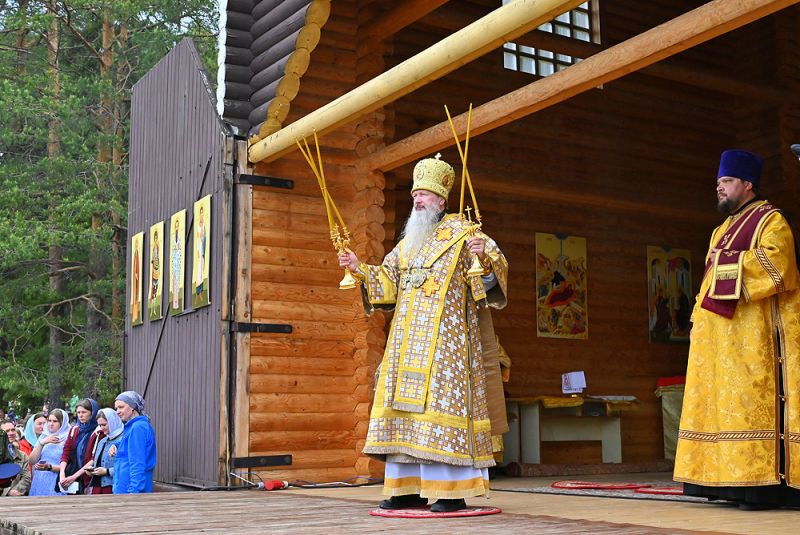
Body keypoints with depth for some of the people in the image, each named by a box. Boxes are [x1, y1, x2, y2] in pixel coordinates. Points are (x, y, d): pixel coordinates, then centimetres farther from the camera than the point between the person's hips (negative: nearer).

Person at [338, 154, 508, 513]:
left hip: (445, 334, -7)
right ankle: (408, 487, 8)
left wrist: (485, 254, -28)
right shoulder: (408, 241, 21)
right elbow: (387, 280, 24)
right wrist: (359, 269, 12)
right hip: (407, 338, 7)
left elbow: (498, 265, -7)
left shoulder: (460, 231, 2)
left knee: (442, 400, -11)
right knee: (405, 402, 3)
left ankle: (452, 491, -8)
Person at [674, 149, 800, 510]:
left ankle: (764, 483, -12)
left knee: (752, 398, -13)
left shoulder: (770, 221, 0)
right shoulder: (722, 231, 24)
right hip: (719, 331, 8)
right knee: (724, 400, 4)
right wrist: (699, 320, 14)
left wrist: (730, 262, -9)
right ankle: (729, 478, 5)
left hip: (751, 330, -8)